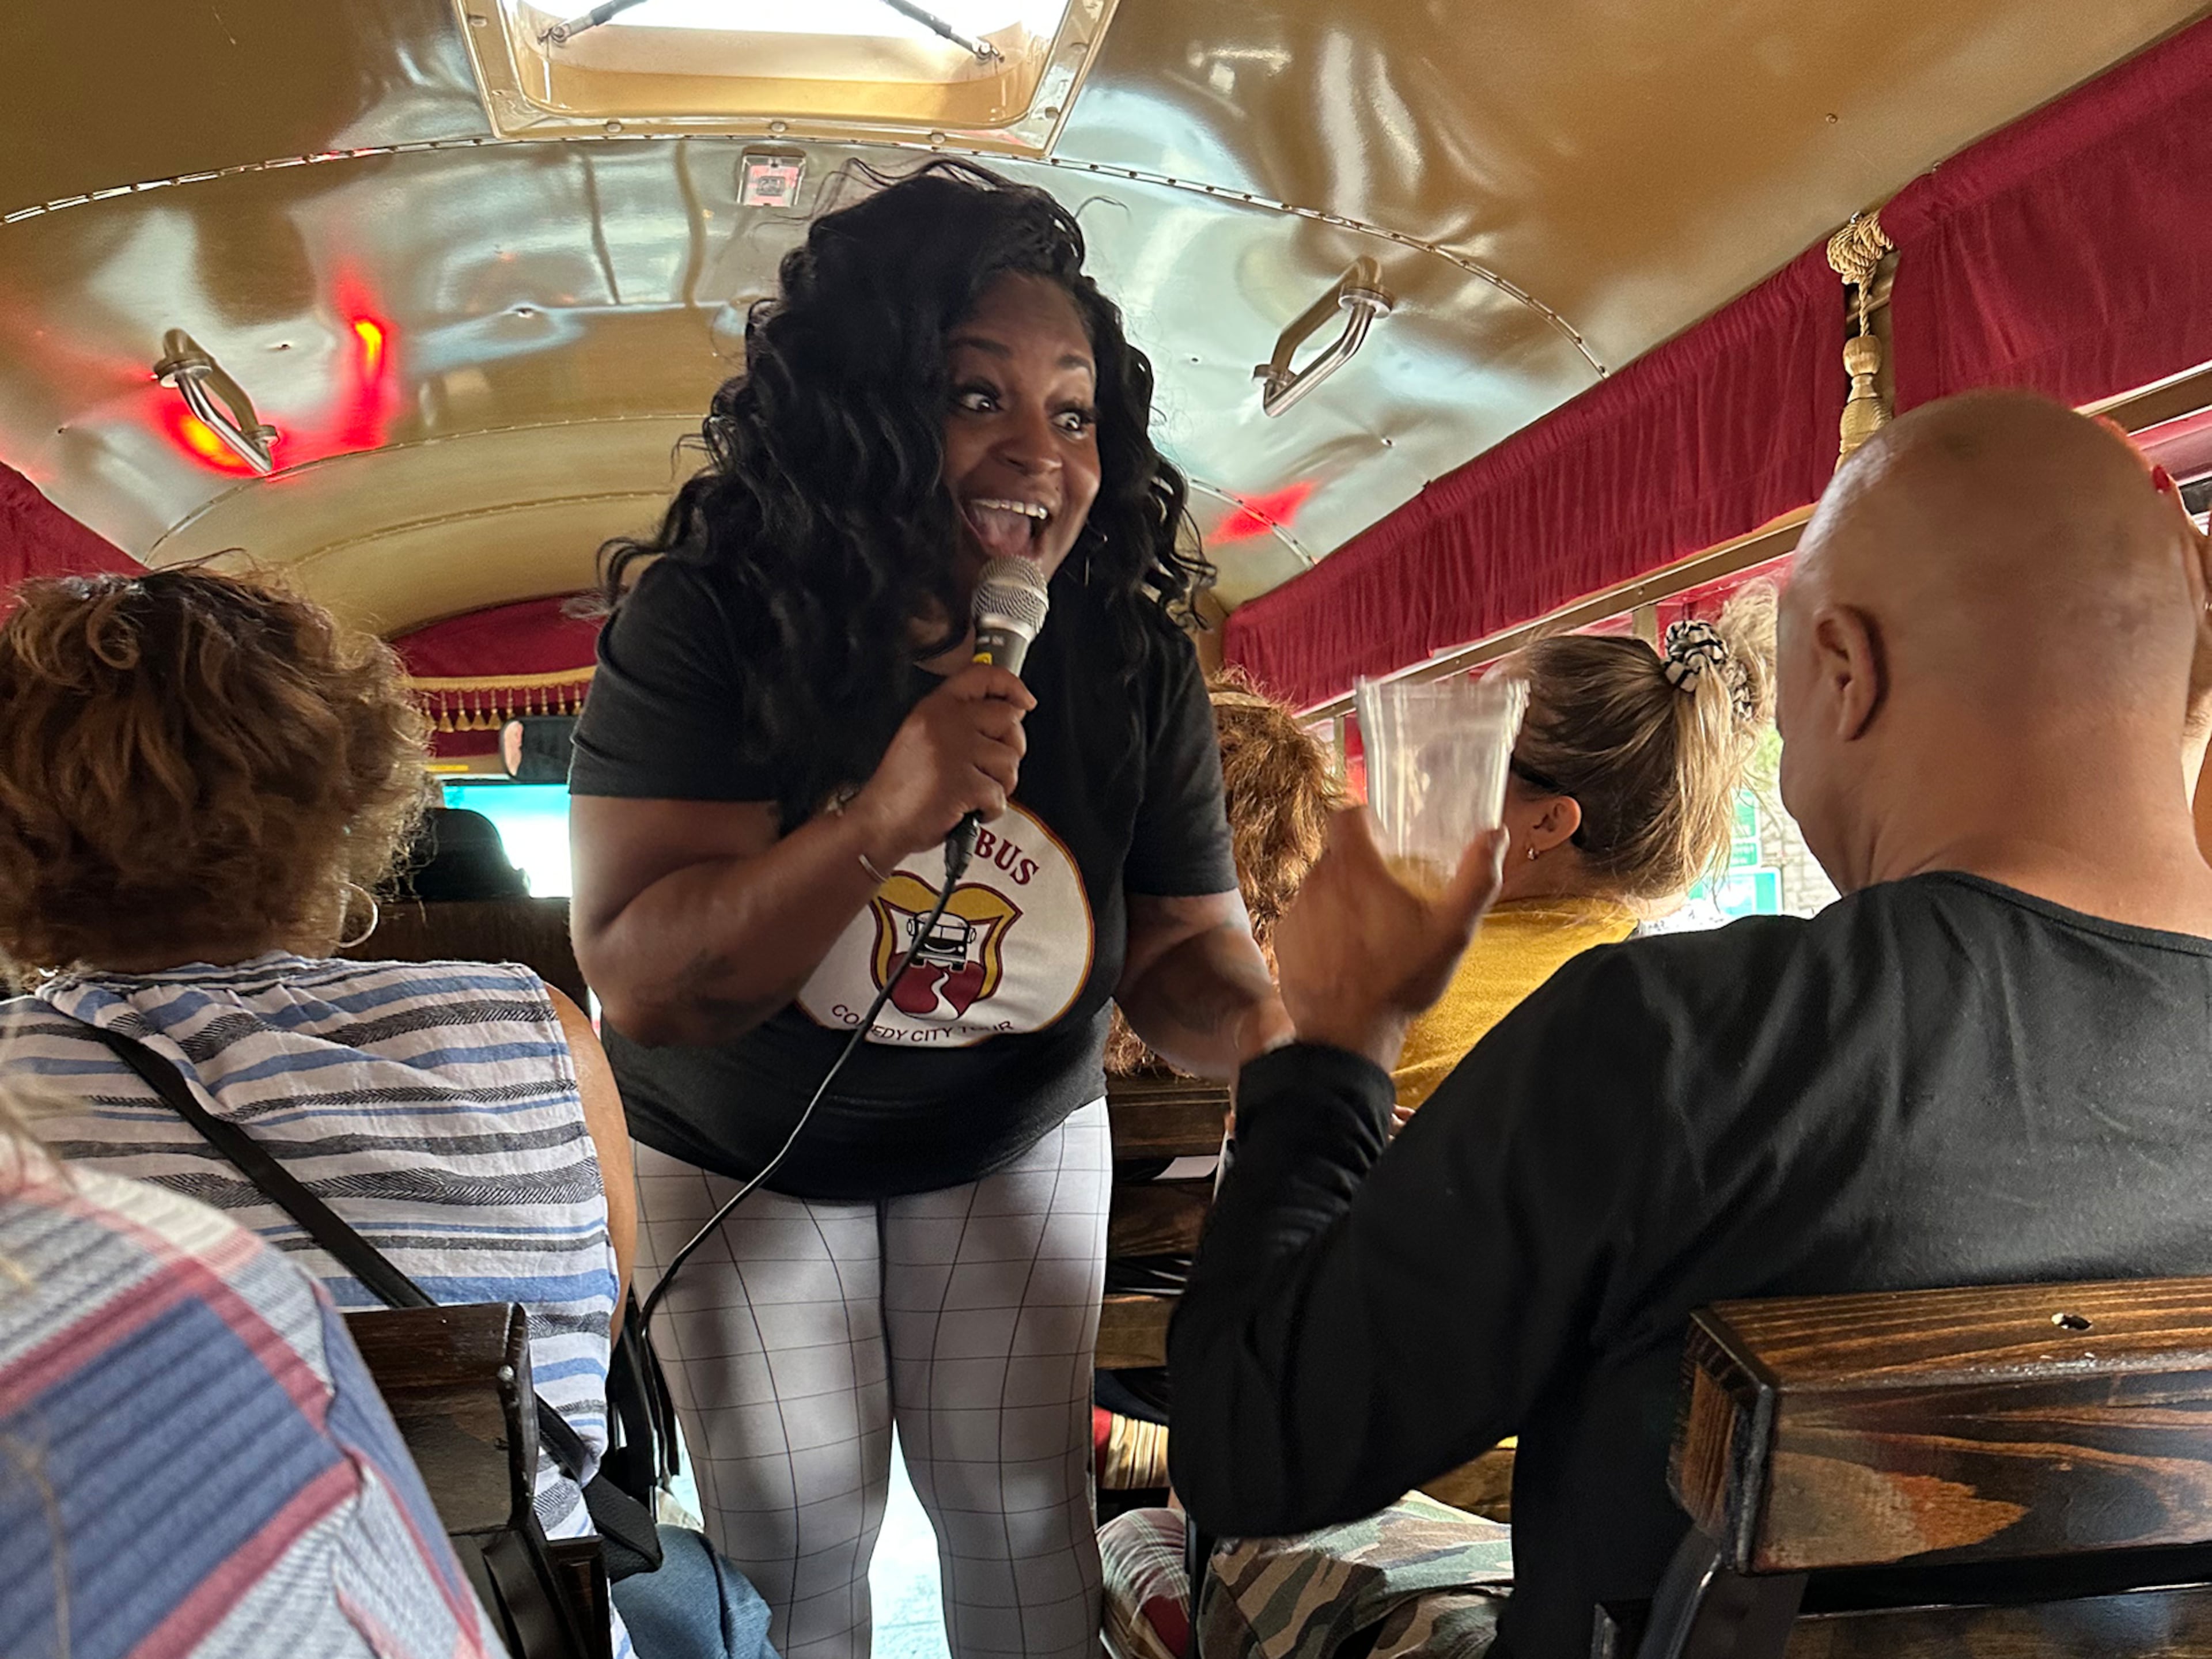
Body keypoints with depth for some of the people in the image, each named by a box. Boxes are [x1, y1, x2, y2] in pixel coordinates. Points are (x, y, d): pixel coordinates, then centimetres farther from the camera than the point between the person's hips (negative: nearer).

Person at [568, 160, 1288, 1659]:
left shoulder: (1135, 661, -17)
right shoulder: (708, 627, -25)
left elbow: (1179, 944, -10)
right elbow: (641, 982, -30)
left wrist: (1290, 1041, -33)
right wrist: (883, 824, -45)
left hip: (1014, 1140, 2)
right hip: (739, 1154, -1)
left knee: (1020, 1505, 12)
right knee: (790, 1529, 10)